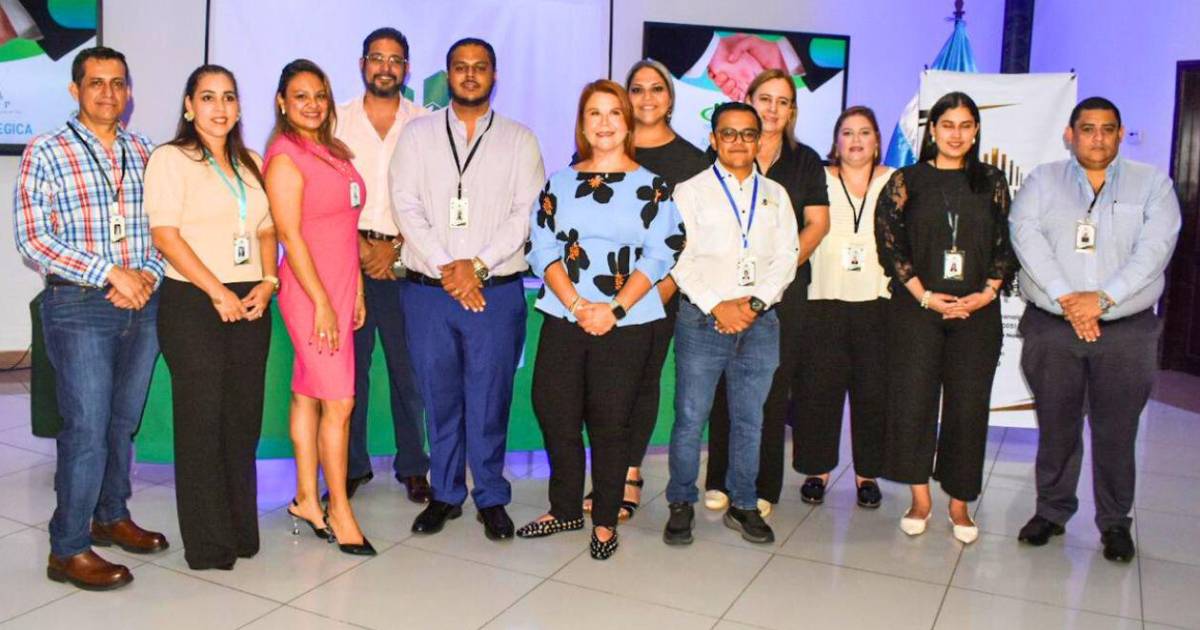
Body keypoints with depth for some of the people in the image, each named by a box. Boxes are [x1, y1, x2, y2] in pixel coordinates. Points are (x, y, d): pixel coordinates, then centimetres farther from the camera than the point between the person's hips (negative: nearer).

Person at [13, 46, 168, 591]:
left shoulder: (144, 153, 10)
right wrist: (110, 273, -16)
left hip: (143, 304, 5)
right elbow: (32, 237, -10)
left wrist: (150, 273, -7)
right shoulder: (46, 153, -3)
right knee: (87, 427, -3)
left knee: (124, 420, 15)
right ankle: (68, 550, 10)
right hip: (78, 306, -4)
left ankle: (111, 516, 33)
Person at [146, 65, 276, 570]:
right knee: (201, 420, 0)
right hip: (193, 305, -5)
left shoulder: (251, 164, 17)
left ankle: (242, 530, 20)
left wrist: (267, 282, -2)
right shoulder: (170, 159, -1)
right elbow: (165, 235, -10)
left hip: (250, 304, 5)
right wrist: (217, 292, -14)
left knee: (244, 418, 8)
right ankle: (208, 543, 11)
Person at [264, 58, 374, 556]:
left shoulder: (333, 152, 14)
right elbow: (291, 236, -15)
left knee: (308, 394, 13)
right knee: (339, 402, -5)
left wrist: (356, 291, 13)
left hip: (338, 289, 7)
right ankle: (338, 509, 7)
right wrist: (322, 303, -17)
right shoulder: (285, 157, -10)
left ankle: (307, 500, 20)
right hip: (310, 291, -7)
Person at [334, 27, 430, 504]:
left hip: (406, 260, -1)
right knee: (349, 365, 3)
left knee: (410, 368, 1)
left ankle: (412, 465, 14)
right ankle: (352, 465, 15)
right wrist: (361, 247, -6)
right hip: (349, 255, 1)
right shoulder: (338, 120, 9)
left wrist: (395, 247, -8)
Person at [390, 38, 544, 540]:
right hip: (428, 291, 1)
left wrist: (477, 264, -12)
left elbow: (527, 214, -2)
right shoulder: (418, 135, 9)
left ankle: (491, 499, 18)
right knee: (439, 397, 8)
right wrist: (446, 267, -11)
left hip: (497, 291, -1)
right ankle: (445, 494, 23)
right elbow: (406, 205, 0)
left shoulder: (519, 140, 7)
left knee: (490, 399, 3)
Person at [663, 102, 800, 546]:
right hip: (702, 320, -3)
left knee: (749, 421, 10)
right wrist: (716, 306, -14)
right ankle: (681, 504, 15)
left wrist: (755, 301, -10)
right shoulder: (691, 191, 3)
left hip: (760, 322, 3)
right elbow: (679, 258, -5)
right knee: (690, 418, 0)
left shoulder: (776, 195, 13)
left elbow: (786, 257, 5)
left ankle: (743, 505, 23)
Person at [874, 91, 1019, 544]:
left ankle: (960, 503, 16)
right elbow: (889, 243, -3)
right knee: (913, 401, -2)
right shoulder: (907, 181, 3)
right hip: (916, 309, -1)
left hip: (978, 313, 2)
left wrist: (987, 293, -5)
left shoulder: (991, 182, 9)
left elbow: (1007, 244, 9)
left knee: (969, 406, 4)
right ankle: (920, 498, 13)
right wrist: (925, 296, -9)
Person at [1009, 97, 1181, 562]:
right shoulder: (1042, 181, 7)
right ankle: (1051, 511, 25)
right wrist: (1065, 299, -18)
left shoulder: (1152, 183, 7)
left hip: (1127, 331, 0)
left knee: (1116, 433, 6)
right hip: (1051, 328, 0)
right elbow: (1026, 236, -8)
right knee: (1056, 427, 9)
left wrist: (1103, 298, -18)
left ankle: (1115, 523, 22)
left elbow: (1155, 247, -6)